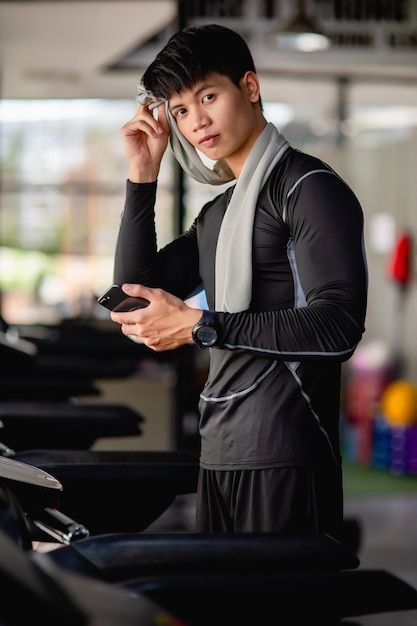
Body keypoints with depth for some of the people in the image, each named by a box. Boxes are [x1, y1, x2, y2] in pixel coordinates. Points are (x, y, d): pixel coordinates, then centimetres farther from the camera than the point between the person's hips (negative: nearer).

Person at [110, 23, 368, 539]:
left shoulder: (308, 186, -6)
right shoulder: (217, 213, 20)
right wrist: (142, 175, 12)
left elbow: (339, 326, -17)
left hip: (282, 457, -8)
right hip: (220, 455, 8)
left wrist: (200, 326, -19)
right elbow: (136, 291, 18)